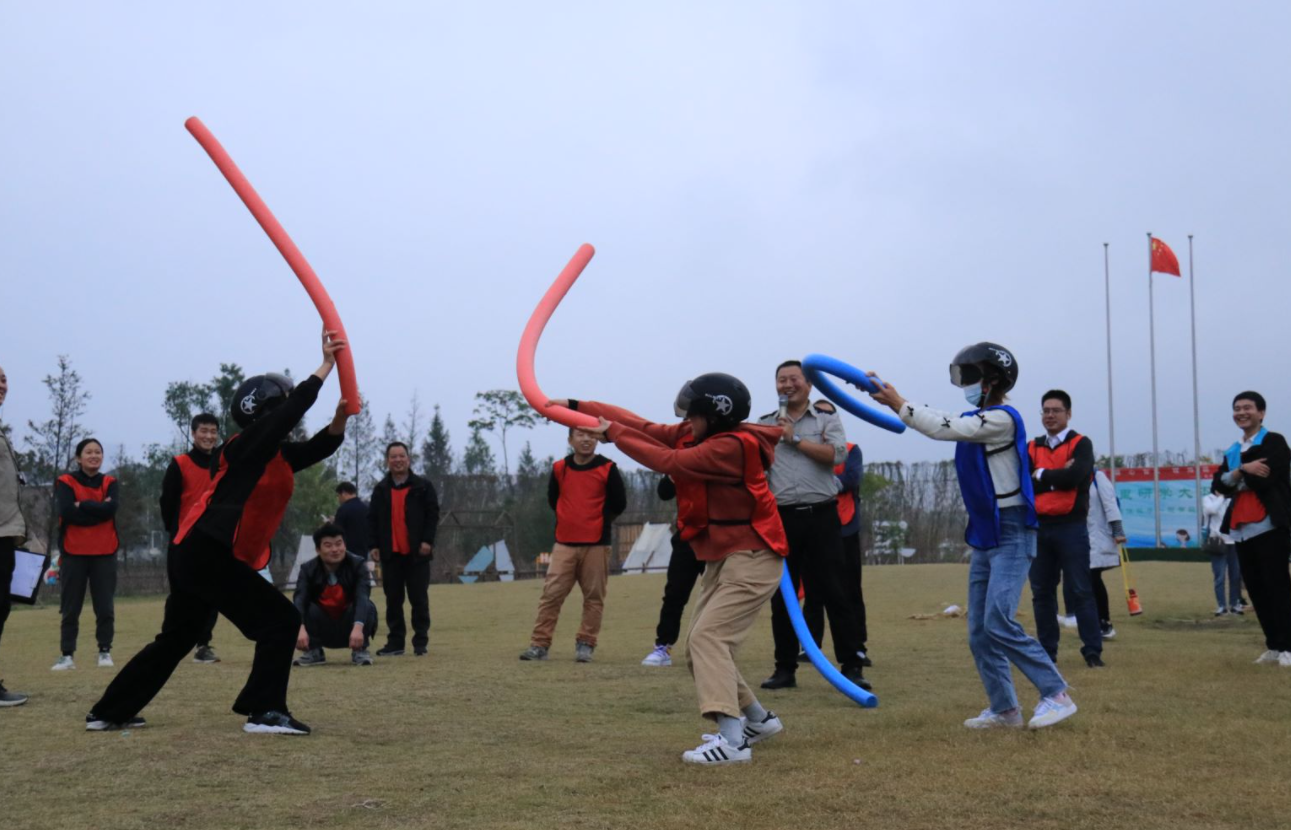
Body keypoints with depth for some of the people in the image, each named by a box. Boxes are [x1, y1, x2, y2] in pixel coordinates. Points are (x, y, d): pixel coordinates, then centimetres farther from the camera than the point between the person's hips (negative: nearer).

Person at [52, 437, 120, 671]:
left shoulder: (110, 483, 7)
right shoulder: (65, 482, 1)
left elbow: (111, 508, -12)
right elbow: (66, 511, -16)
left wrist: (82, 505, -11)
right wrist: (98, 510, -12)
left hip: (104, 553, 1)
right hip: (73, 553, -1)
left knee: (105, 606, 0)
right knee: (70, 608, 2)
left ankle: (105, 651, 10)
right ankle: (67, 655, 6)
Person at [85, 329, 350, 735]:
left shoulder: (279, 454, 15)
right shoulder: (244, 448, -10)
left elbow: (321, 446, 11)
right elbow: (290, 412, -22)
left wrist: (340, 418, -9)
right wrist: (326, 366, -20)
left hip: (197, 557, 10)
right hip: (208, 556, -10)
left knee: (174, 639, 19)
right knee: (280, 621, -9)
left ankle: (109, 713, 27)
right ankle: (265, 712, -10)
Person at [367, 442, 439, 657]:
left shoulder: (423, 486, 2)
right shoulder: (380, 489, 11)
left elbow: (433, 514, -2)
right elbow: (372, 519, 9)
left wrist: (427, 541, -12)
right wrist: (373, 545, -1)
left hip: (416, 553, -3)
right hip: (390, 553, 3)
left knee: (419, 599, 0)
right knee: (393, 600, 5)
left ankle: (421, 642, 5)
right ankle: (395, 642, 10)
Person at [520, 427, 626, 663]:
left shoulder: (608, 469, -4)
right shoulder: (559, 468, 2)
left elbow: (619, 503, 2)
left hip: (596, 544, -1)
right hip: (564, 544, 2)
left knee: (594, 597, 3)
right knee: (551, 594, -2)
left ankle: (585, 644, 13)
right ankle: (539, 644, 2)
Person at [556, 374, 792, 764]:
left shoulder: (731, 446, -20)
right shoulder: (696, 436, 6)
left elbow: (667, 461, -25)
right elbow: (646, 427, 4)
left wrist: (614, 433, -16)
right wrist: (576, 406, 0)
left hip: (752, 559, -10)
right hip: (722, 558, 10)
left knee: (707, 637, -21)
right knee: (698, 648, 12)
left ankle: (732, 739, -27)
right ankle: (758, 720, 26)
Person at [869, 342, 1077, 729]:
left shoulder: (1003, 419, -15)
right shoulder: (975, 419, 12)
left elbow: (944, 428, -21)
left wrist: (899, 403, -15)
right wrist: (889, 395, -1)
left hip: (1012, 535, -9)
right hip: (984, 537, 9)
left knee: (999, 623, -17)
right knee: (979, 633, 8)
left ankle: (1057, 695, -7)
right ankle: (1005, 710, 16)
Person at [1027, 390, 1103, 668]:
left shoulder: (1081, 444, 0)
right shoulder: (1032, 448, 11)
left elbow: (1074, 476, -17)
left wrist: (1042, 475, -4)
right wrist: (1058, 479, -11)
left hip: (1071, 528, -4)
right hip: (1039, 527, 4)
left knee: (1080, 590, -3)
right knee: (1042, 592, 8)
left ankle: (1092, 651, 1)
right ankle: (1047, 651, 16)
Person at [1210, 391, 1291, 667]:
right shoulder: (1232, 452, 18)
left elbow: (1265, 479, -16)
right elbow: (1218, 485, 5)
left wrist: (1237, 476, -2)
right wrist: (1242, 472, -11)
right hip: (1241, 528, 7)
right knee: (1255, 588, 7)